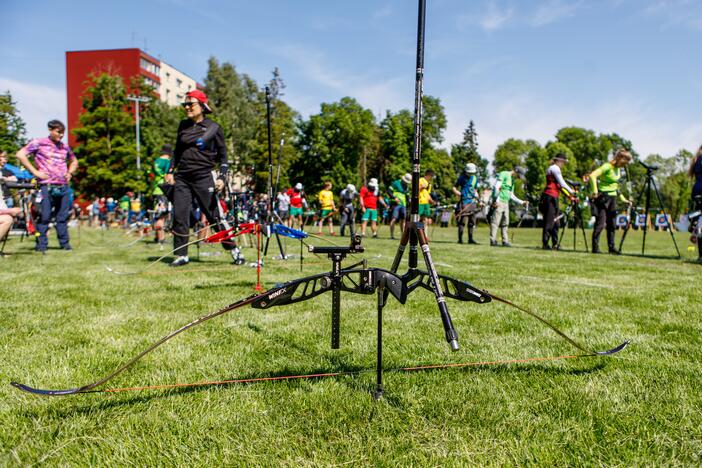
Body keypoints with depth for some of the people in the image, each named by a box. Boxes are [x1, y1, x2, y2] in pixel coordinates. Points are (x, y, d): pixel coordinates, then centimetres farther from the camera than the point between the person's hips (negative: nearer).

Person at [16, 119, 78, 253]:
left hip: (64, 187, 4)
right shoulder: (38, 143, 2)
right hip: (47, 186, -4)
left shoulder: (65, 147, 16)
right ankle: (41, 245, 3)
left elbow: (74, 161, 32)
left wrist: (70, 173, 15)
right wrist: (35, 172, -8)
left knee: (63, 217, 7)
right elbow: (20, 155, -4)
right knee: (44, 216, -4)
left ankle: (65, 243, 14)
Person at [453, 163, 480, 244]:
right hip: (464, 202, -6)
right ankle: (460, 239, -5)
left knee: (472, 221, 7)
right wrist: (458, 193, -14)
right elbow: (454, 187, 4)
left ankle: (470, 239, 16)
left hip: (473, 202, 6)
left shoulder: (475, 178, 14)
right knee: (462, 221, -10)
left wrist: (477, 198, 13)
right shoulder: (462, 178, 0)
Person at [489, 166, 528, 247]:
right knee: (495, 221, -9)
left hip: (506, 203, 9)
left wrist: (522, 202, 18)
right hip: (499, 202, -9)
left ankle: (505, 241, 11)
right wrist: (496, 200, -19)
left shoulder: (512, 180, 23)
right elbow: (496, 187, -14)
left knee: (505, 223, 7)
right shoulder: (503, 174, -4)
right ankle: (493, 241, -9)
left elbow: (512, 195, 25)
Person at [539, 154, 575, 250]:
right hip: (550, 196, -10)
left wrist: (568, 195, 18)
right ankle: (545, 244, -8)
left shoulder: (552, 168, 24)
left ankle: (554, 244, 13)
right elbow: (562, 183, -13)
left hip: (553, 197, 10)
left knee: (555, 222, 10)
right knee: (549, 221, -9)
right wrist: (571, 191, -6)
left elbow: (559, 184, 23)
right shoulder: (555, 168, -6)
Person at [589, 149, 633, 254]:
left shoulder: (618, 169, 12)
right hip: (603, 197, -9)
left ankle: (611, 247, 16)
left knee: (612, 224, 10)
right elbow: (593, 175, -28)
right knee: (600, 223, -8)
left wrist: (623, 198, 18)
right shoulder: (607, 166, -15)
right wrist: (595, 190, -34)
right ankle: (595, 248, -3)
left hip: (612, 198, 9)